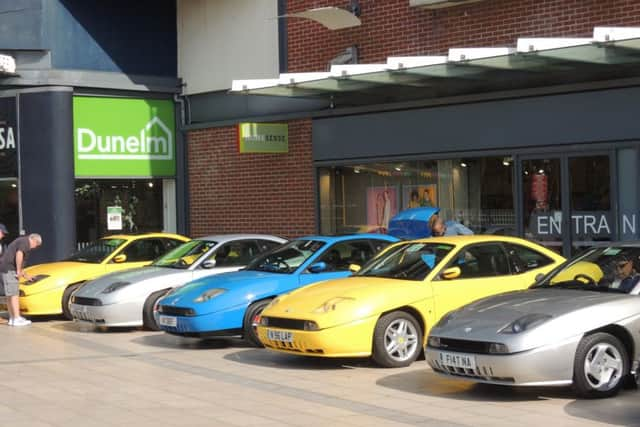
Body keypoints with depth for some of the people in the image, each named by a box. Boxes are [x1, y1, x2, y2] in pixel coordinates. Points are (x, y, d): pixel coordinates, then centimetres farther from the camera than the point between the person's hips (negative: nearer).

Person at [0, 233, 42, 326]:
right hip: (9, 269, -10)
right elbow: (19, 255, -25)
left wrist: (25, 274, 38)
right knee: (14, 294, -10)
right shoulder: (25, 242, -6)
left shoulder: (21, 241, 25)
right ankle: (17, 319, -11)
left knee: (10, 295, 12)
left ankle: (12, 318, 14)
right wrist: (19, 271, -17)